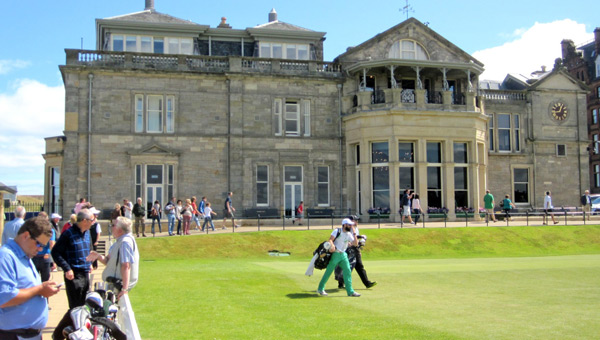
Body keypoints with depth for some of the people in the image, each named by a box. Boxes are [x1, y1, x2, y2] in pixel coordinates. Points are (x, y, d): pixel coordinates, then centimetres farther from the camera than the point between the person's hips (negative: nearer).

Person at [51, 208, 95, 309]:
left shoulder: (87, 233, 10)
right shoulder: (69, 234, -14)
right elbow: (55, 252, -15)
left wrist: (89, 263, 11)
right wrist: (67, 269, -19)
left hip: (85, 274, 8)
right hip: (74, 275, -8)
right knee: (76, 307, -2)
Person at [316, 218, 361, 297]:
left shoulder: (349, 234, 9)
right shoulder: (337, 231, -7)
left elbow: (355, 244, 0)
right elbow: (330, 240, -19)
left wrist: (354, 233, -4)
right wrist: (332, 245, -39)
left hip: (343, 255, 6)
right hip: (335, 254, -6)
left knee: (347, 271, -3)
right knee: (328, 271, 1)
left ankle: (350, 291, 0)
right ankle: (320, 289, 14)